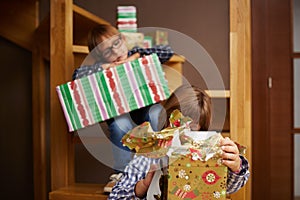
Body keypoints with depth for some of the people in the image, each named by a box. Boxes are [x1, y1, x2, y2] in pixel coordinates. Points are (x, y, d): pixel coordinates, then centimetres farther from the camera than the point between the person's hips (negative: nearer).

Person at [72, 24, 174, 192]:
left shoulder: (136, 54, 0)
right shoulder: (104, 68, -2)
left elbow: (168, 51, -10)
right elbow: (77, 75, -18)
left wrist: (137, 56, -16)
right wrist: (105, 66, -20)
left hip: (147, 109, 0)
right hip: (122, 114, 0)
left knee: (157, 113, -34)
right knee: (120, 123, -35)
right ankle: (121, 173, -14)